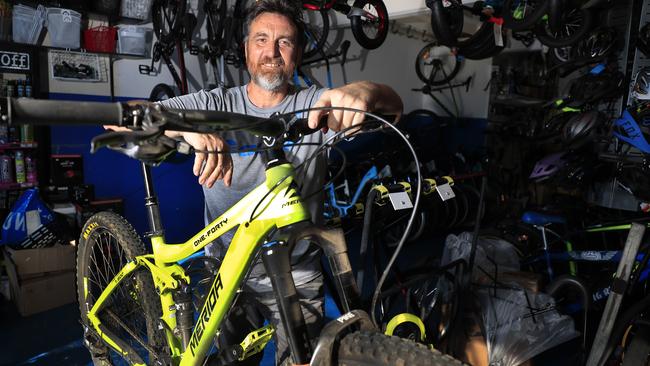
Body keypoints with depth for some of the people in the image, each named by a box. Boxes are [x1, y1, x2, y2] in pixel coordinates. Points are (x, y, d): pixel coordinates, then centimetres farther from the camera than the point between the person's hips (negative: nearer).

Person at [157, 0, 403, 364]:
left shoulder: (316, 105, -6)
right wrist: (188, 128, -36)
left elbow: (394, 106, -19)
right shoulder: (215, 105, -5)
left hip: (297, 281, -1)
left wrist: (364, 90, -44)